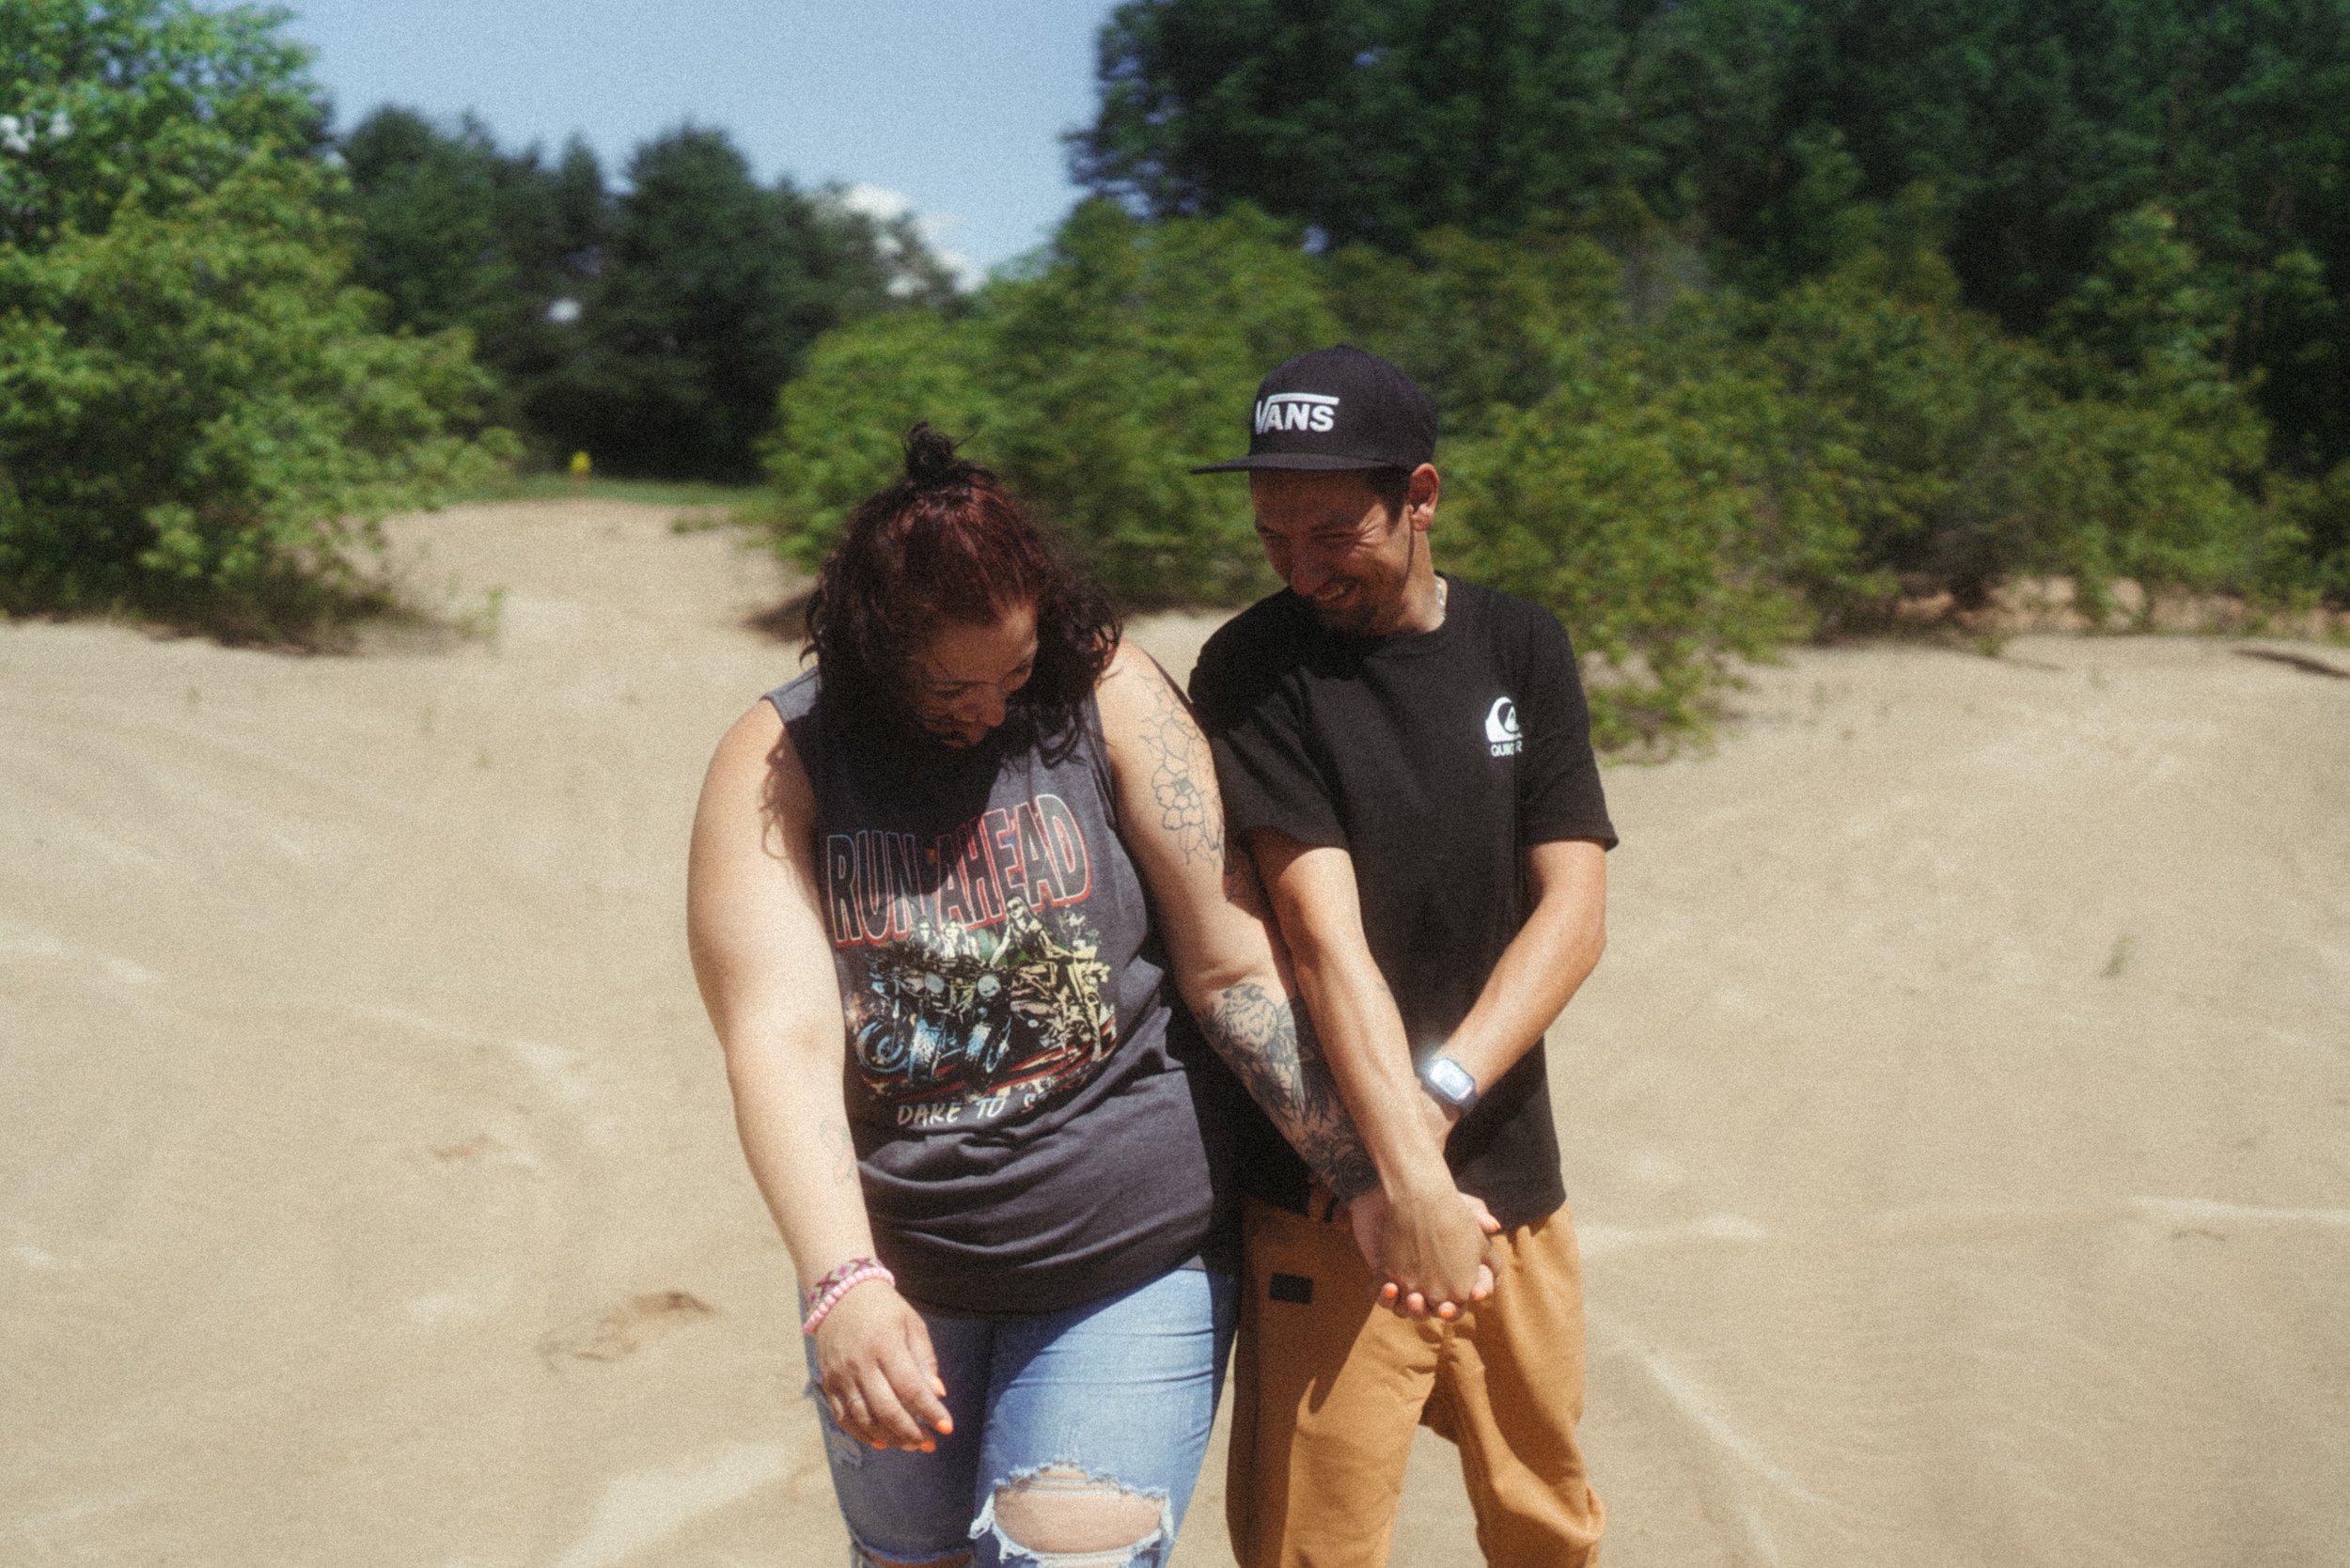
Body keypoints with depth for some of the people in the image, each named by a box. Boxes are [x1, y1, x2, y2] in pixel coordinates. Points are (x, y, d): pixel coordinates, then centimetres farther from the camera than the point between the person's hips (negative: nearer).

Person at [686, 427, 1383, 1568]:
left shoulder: (1109, 698, -8)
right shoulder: (775, 765, -8)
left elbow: (1232, 970, -6)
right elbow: (779, 1036, -19)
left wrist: (1380, 1183, -9)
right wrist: (843, 1286, -32)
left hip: (1132, 1261, -1)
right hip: (893, 1277, 2)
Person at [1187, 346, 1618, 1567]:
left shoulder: (1522, 649, 5)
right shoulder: (1253, 669, -6)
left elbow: (1574, 912, -2)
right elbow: (1322, 929, -17)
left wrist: (1442, 1090, -16)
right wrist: (1408, 1171, -24)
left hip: (1511, 1179, 4)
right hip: (1333, 1196, -3)